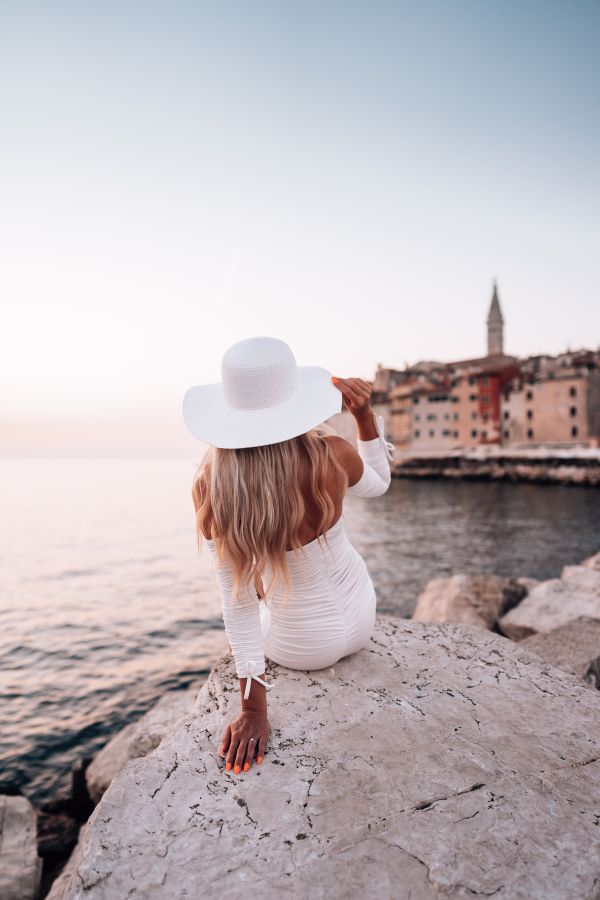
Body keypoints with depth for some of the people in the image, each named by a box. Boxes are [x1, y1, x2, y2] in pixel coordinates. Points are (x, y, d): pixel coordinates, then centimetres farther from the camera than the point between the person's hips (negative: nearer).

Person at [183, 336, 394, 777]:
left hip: (298, 648, -1)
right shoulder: (332, 456, -26)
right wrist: (365, 413, -14)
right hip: (360, 622, 1)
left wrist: (253, 710, -11)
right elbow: (379, 483, -1)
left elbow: (238, 602, -21)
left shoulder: (210, 487, -27)